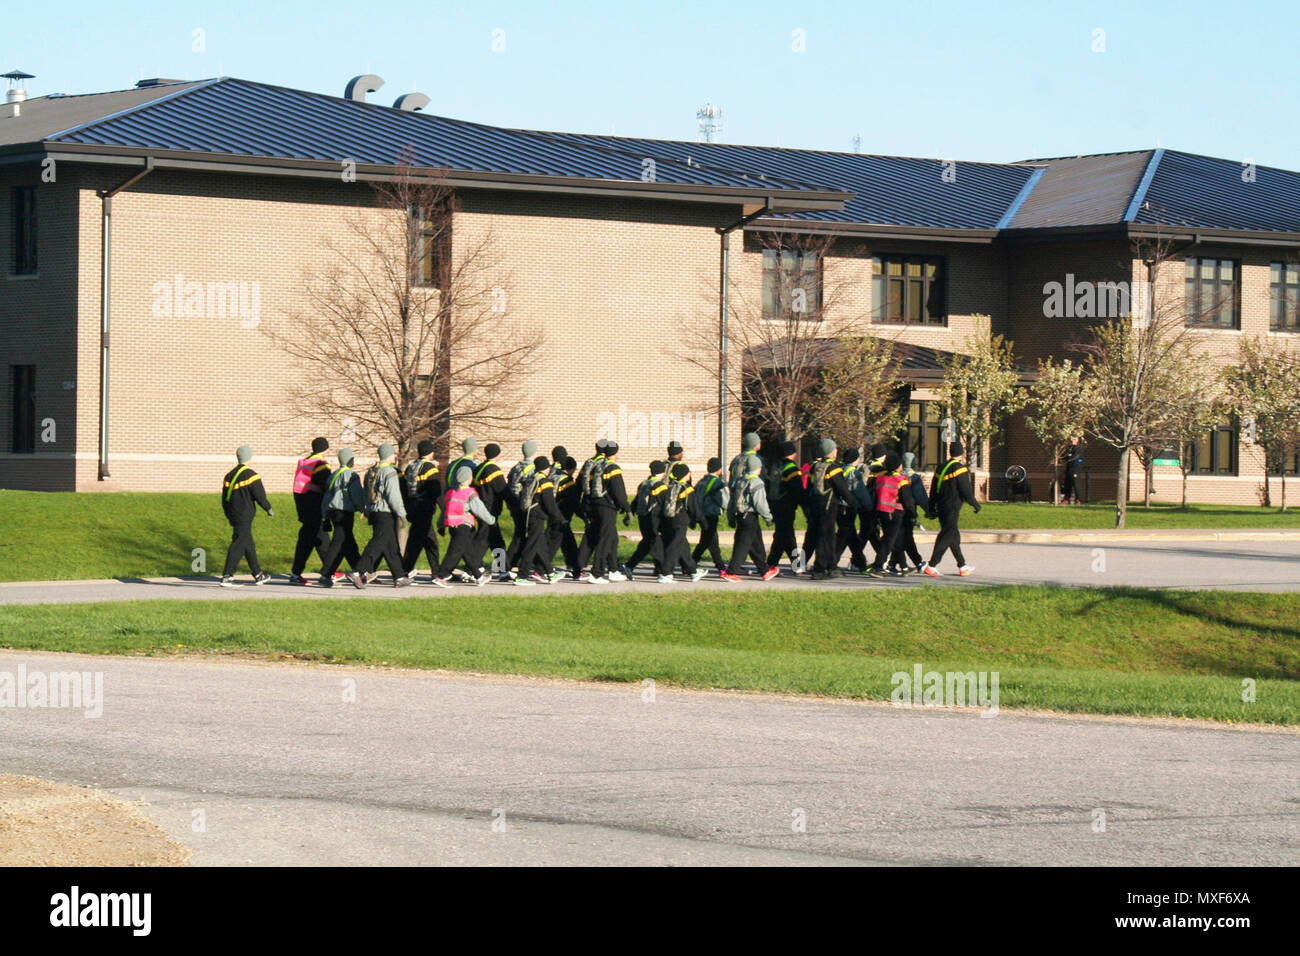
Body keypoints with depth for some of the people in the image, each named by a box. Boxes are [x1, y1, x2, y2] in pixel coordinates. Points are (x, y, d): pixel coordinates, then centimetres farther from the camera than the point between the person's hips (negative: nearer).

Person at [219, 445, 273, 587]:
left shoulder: (229, 476, 9)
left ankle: (258, 575, 28)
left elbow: (224, 498, 15)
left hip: (234, 516, 8)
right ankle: (227, 577, -14)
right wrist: (268, 508, 3)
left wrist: (229, 515, 25)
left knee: (248, 545, 18)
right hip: (245, 516, -8)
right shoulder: (251, 475, -13)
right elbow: (259, 495, -13)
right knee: (238, 545, -8)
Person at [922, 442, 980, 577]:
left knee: (954, 536, 16)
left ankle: (962, 566, 23)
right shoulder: (960, 469, -13)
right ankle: (931, 565, -13)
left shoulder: (942, 468, 12)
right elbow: (966, 491, -14)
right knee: (946, 537, -7)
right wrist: (975, 504, -1)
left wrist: (931, 508, 22)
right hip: (952, 509, -8)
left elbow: (933, 489, 16)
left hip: (941, 508, 8)